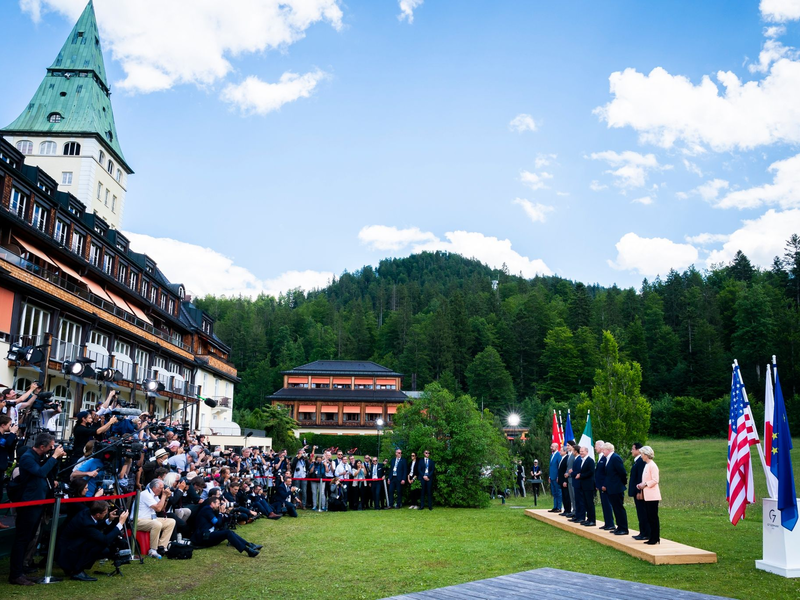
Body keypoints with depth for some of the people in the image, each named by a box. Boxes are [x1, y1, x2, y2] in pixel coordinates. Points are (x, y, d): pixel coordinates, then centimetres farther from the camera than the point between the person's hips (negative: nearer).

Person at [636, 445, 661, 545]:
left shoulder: (652, 466, -14)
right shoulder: (646, 465, 15)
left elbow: (655, 480, -18)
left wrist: (645, 484, -14)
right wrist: (641, 485, 7)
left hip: (652, 496, -9)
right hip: (647, 496, 9)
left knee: (653, 517, -4)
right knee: (649, 517, 10)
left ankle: (656, 539, 1)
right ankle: (652, 538, 16)